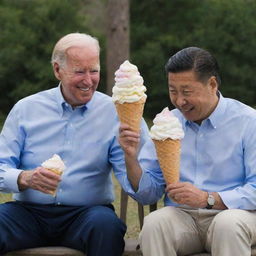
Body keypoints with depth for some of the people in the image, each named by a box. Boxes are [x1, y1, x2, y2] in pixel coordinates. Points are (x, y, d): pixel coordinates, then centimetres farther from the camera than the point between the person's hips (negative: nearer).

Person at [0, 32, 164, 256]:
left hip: (87, 212, 0)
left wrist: (130, 159, -27)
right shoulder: (25, 109, 8)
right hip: (29, 211, 0)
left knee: (105, 222, -35)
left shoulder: (114, 113, 3)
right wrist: (25, 178, -17)